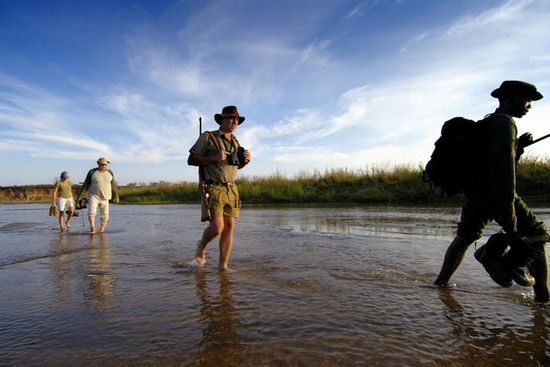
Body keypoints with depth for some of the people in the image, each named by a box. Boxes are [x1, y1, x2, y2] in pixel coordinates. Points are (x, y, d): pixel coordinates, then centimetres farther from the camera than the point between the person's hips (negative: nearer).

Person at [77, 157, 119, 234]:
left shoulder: (109, 172, 1)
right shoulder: (92, 172, -8)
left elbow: (113, 185, 8)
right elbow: (86, 185, -4)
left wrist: (116, 196, 10)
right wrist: (80, 196, -4)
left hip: (104, 198, 3)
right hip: (94, 196, -3)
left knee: (105, 216, 0)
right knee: (91, 212, -22)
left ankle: (101, 231, 17)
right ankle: (93, 228, -1)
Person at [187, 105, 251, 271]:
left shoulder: (235, 142, 15)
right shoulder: (207, 137, -3)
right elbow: (191, 160, -6)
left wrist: (246, 160, 4)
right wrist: (214, 158, -18)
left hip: (231, 188, 6)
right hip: (214, 189, -6)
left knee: (229, 227, 2)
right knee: (217, 228, -14)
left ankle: (223, 266, 10)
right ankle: (201, 247, 18)